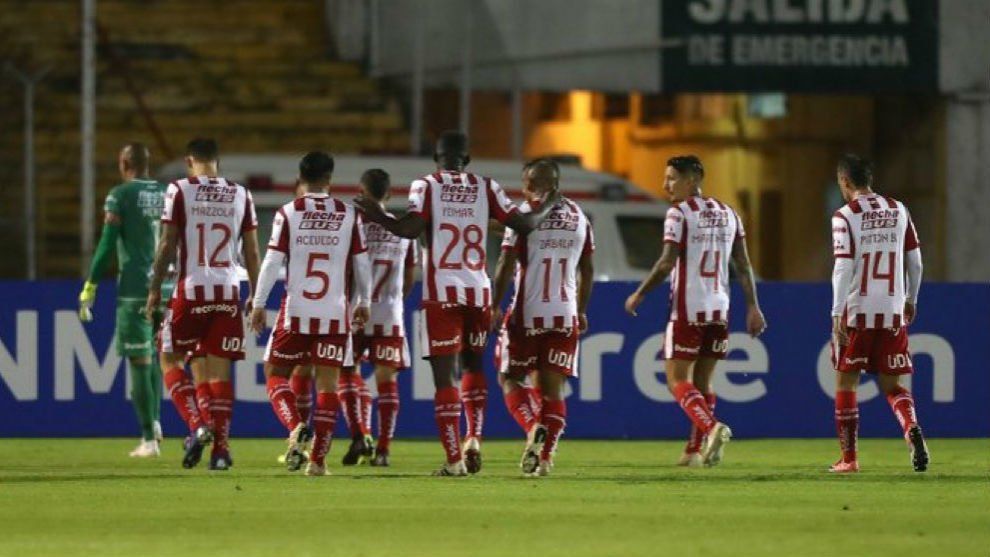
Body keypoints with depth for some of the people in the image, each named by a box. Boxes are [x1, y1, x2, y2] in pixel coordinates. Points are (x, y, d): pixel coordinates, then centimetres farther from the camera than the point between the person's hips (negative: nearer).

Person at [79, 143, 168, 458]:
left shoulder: (121, 195, -2)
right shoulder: (168, 195, 13)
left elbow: (107, 245, -7)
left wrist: (89, 289, -3)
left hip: (135, 288, -5)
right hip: (167, 287, 5)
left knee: (139, 360, -2)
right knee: (154, 358, 18)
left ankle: (149, 439, -4)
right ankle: (154, 420, 0)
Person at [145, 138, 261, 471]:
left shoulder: (179, 191, -2)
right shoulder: (240, 196, 8)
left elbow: (167, 244, -4)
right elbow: (252, 252, 9)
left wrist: (155, 289, 3)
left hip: (191, 290, -3)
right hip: (228, 292, 3)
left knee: (170, 359, 12)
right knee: (219, 371, 6)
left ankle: (197, 426, -7)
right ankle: (221, 448, 0)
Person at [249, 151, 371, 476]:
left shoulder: (288, 214, -3)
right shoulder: (349, 216, 2)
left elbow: (272, 261, -4)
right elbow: (362, 263, 7)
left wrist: (258, 304, 4)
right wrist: (363, 303, 21)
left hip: (296, 312, -1)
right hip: (335, 313, 1)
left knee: (275, 374, 10)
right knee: (327, 383, 5)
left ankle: (295, 426, -17)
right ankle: (318, 458, 0)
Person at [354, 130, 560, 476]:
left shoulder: (426, 187, 0)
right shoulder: (485, 188, 7)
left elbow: (411, 228, -13)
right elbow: (523, 224, 5)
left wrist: (379, 218, 3)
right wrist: (546, 208, 24)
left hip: (442, 293, -3)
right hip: (478, 291, 3)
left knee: (444, 375, -1)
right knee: (472, 365, 23)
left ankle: (454, 459, -6)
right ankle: (474, 439, 7)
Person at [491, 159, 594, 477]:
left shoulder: (524, 213, -7)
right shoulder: (579, 217, 9)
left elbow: (506, 266, -9)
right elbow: (587, 270, 15)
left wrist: (495, 306, -2)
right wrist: (582, 311, 25)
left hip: (528, 313, -4)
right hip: (566, 314, 4)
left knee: (511, 378, 9)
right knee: (553, 388, 6)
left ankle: (533, 428, -17)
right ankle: (545, 456, -4)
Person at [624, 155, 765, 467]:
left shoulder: (679, 213, -7)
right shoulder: (727, 214, 12)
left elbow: (667, 263, -13)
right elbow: (743, 265, 10)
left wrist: (639, 295, -2)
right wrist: (752, 307, 11)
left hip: (688, 309, -6)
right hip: (718, 310, 6)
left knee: (677, 379, -3)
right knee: (702, 381, 13)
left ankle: (712, 428, -25)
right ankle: (695, 451, 12)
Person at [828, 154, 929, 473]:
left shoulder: (845, 216, -6)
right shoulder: (898, 211, 8)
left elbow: (843, 267, -14)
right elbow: (915, 261, 11)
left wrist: (837, 314, -14)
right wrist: (911, 300, 24)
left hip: (856, 313, -4)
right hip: (893, 312, 4)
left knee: (845, 383, 8)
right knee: (892, 385, 10)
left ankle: (848, 458, 8)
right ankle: (911, 428, -20)